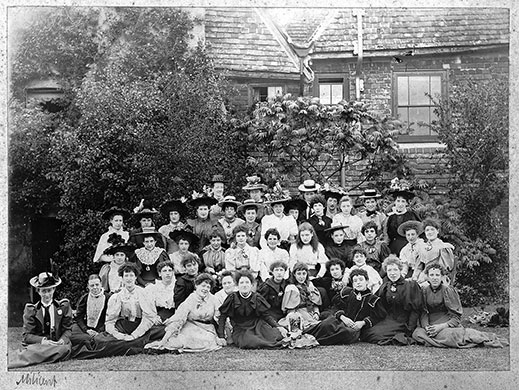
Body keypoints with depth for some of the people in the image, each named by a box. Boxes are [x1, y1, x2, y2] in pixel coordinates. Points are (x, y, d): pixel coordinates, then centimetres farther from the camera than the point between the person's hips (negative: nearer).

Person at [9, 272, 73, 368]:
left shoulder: (64, 306, 11)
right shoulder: (31, 309, 8)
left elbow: (68, 329, 11)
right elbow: (27, 335, 2)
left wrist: (63, 340, -13)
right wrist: (42, 341, -18)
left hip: (57, 344, 3)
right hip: (36, 345, -2)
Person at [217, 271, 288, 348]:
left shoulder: (257, 298, 1)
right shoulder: (232, 298, -4)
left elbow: (266, 316, 6)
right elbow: (222, 317, 1)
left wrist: (277, 327, -11)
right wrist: (221, 337, -7)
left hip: (257, 326, 2)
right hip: (240, 330, -2)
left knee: (276, 335, -26)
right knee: (248, 341, -37)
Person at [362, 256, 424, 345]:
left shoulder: (411, 285, -3)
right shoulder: (385, 287, 13)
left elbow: (417, 309, -7)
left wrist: (409, 330, -15)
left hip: (403, 323, -7)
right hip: (388, 320, 7)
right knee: (366, 333, -16)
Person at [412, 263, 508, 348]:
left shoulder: (447, 290, -5)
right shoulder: (425, 291, 8)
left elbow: (456, 318, -8)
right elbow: (423, 313, 2)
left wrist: (441, 326, -23)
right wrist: (426, 327, -19)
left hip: (449, 324, -4)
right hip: (431, 324, 4)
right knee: (417, 333, -27)